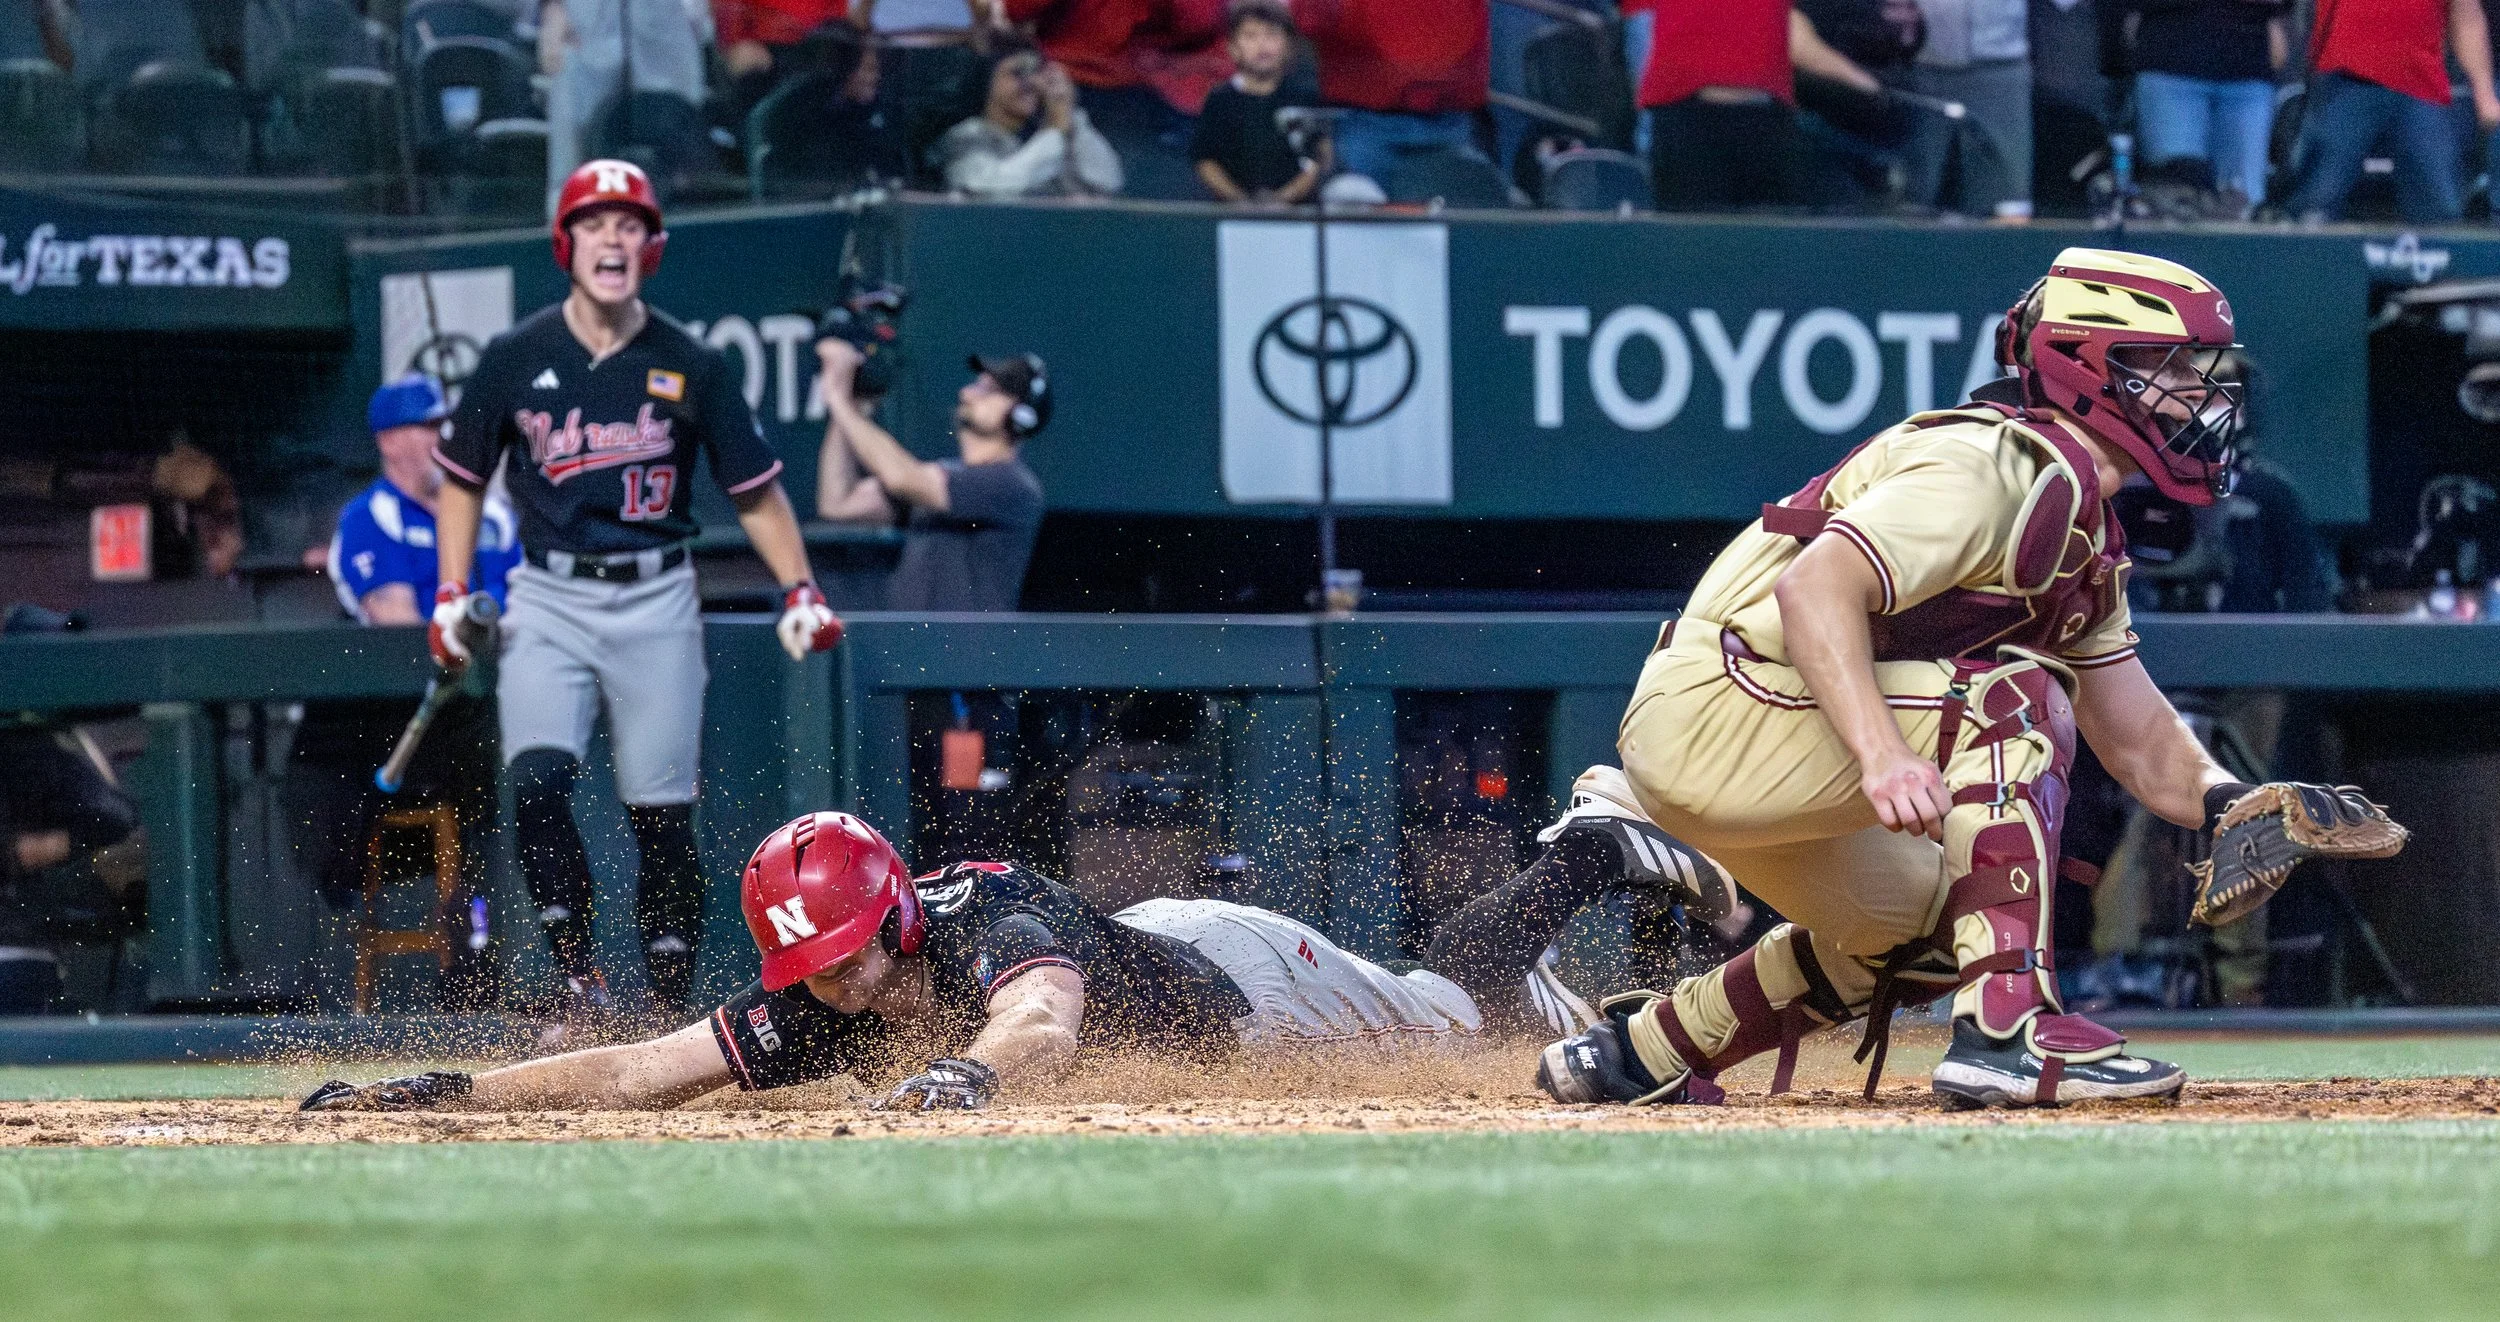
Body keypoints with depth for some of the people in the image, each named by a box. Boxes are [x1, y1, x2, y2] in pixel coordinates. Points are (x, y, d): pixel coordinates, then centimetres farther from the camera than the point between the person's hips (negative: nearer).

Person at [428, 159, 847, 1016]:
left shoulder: (691, 367, 1)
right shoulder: (517, 359, 2)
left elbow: (755, 489, 7)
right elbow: (463, 479, 13)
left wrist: (799, 592, -5)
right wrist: (451, 593, 2)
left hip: (657, 603, 0)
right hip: (549, 602, 0)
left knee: (662, 811, -1)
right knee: (537, 782, -21)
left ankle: (675, 1006, 10)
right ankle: (576, 976, -10)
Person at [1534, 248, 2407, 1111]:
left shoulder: (2083, 534, 15)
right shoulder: (2001, 465, -16)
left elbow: (2140, 744, 13)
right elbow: (1814, 586, -30)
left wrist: (2234, 808, -8)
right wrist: (1882, 756, -43)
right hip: (1719, 702, -10)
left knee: (1929, 928, 23)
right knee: (2015, 701, -21)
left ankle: (1640, 1050, 30)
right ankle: (2006, 1033, -27)